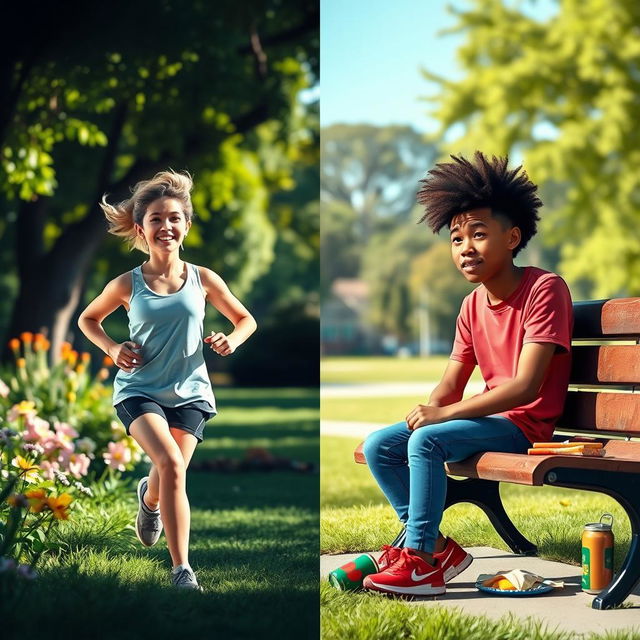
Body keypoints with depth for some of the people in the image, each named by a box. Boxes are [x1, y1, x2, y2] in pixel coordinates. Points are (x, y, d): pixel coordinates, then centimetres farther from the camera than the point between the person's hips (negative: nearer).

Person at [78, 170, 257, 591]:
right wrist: (112, 349, -4)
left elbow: (246, 320, 12)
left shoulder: (203, 280, -2)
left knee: (172, 473, -3)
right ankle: (183, 571, -18)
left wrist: (231, 340, -10)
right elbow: (87, 319, 13)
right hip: (139, 389, -2)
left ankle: (149, 497, 39)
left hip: (188, 391, 2)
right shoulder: (128, 285, -4)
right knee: (171, 464, -22)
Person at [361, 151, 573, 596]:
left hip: (527, 424, -8)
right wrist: (428, 408, -15)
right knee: (378, 446, -2)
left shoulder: (545, 289, -15)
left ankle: (422, 562, -20)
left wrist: (444, 413, -24)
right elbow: (451, 384, 9)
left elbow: (525, 385, -23)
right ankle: (437, 547, 0)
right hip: (491, 417, 8)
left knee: (427, 440, -28)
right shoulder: (473, 305, 10)